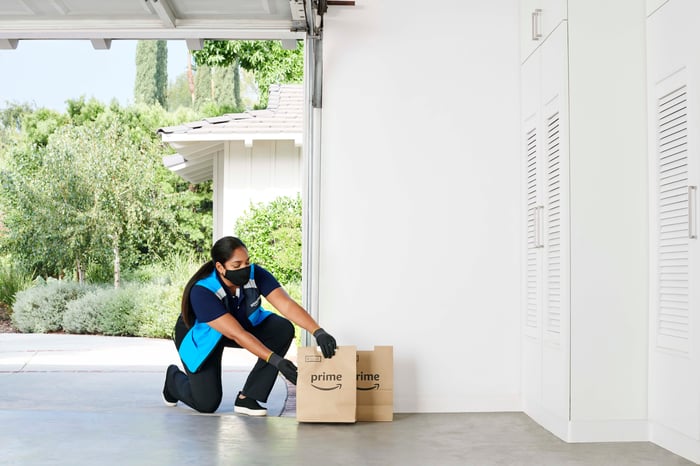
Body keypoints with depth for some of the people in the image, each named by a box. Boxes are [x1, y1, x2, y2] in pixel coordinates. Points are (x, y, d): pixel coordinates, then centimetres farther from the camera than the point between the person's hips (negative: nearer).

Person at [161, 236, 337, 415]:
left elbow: (287, 305, -36)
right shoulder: (202, 292, -36)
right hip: (202, 337, -4)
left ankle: (246, 398, -14)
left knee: (283, 329, -24)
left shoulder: (255, 275, -27)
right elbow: (236, 335, -41)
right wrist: (276, 361, -47)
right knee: (207, 404, -10)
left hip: (245, 323, 4)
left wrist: (318, 332, -51)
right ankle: (174, 376, 26)